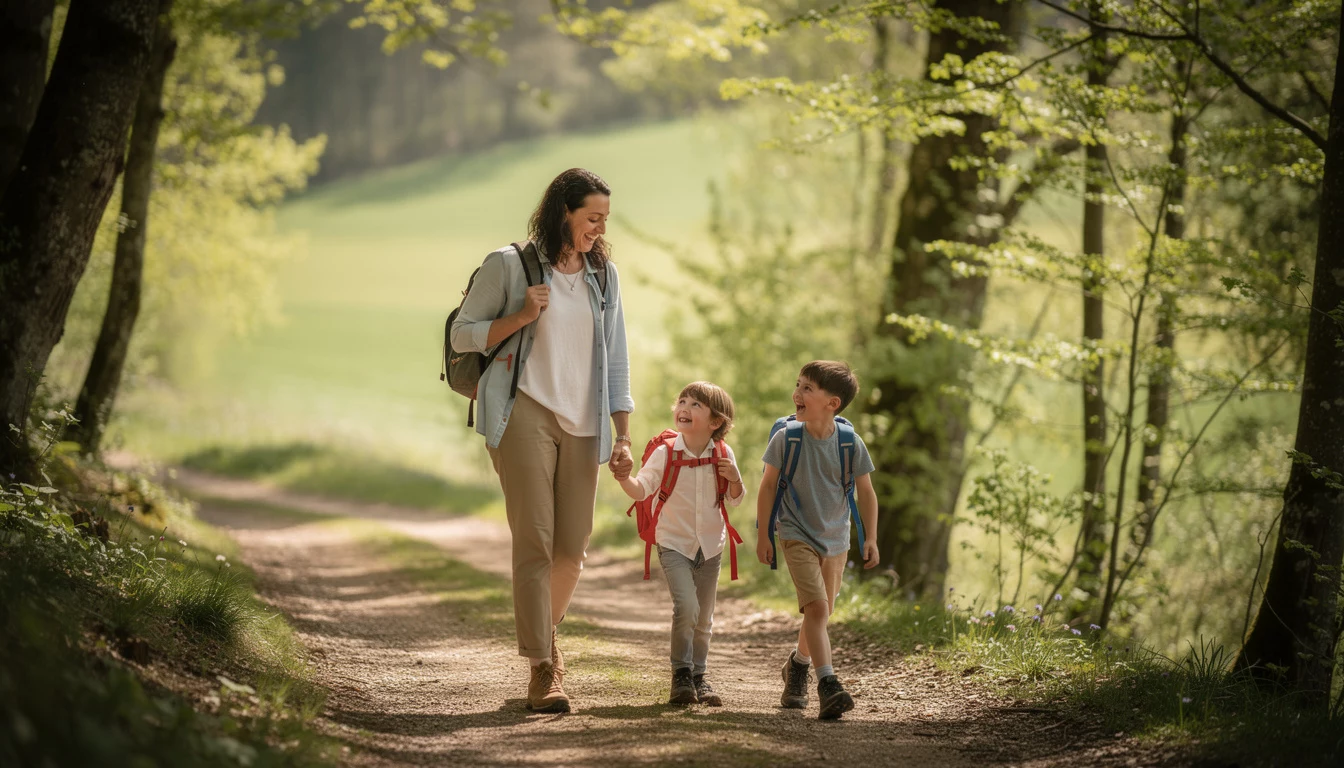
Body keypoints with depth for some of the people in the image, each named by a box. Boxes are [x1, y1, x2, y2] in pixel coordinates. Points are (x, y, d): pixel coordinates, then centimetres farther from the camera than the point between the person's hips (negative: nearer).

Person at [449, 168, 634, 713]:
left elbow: (615, 357, 15)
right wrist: (521, 318, -12)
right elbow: (463, 335, 3)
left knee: (572, 549, 5)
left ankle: (543, 632, 32)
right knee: (534, 542, -10)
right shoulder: (509, 266, 0)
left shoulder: (603, 275, 14)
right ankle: (542, 670, -8)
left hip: (582, 423, 5)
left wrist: (623, 434, 9)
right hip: (525, 416, -4)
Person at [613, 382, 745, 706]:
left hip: (710, 545, 3)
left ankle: (699, 675, 26)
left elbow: (734, 500, 6)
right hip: (674, 543, -3)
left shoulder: (723, 454, -4)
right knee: (686, 607, -20)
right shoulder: (666, 452, -11)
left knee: (704, 618, 9)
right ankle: (681, 674, -4)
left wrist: (735, 479, -14)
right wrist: (625, 479, -36)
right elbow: (641, 489, -15)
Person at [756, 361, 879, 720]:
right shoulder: (786, 438, -13)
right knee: (816, 606, -19)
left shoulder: (851, 444, -10)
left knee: (822, 613, 13)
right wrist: (763, 536, 0)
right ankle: (828, 684, -24)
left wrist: (870, 539, 0)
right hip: (797, 535, -3)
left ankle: (798, 664, 41)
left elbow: (866, 493, 2)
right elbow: (768, 486, -2)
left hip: (835, 539, 3)